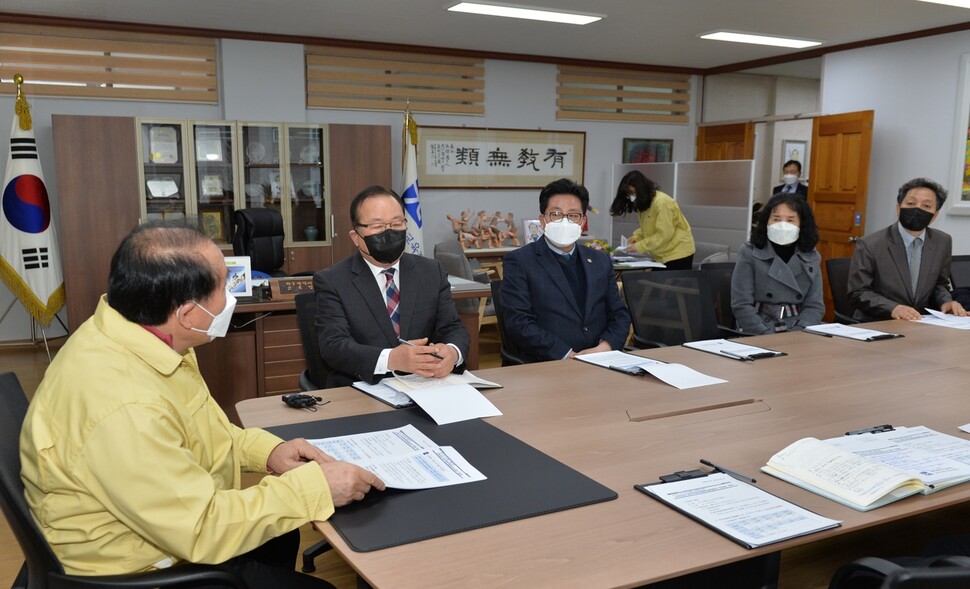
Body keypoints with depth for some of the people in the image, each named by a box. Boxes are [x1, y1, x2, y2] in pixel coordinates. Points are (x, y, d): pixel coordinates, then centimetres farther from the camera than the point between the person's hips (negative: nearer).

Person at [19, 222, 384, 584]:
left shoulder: (132, 338, -8)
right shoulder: (124, 405, -36)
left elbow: (187, 428, 8)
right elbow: (200, 530, -31)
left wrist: (266, 450, -5)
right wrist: (313, 487, -24)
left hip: (173, 525, 8)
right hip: (144, 571, -8)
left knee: (280, 538, 25)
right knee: (316, 584, 2)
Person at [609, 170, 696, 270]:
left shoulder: (662, 202, -22)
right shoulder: (644, 203, 5)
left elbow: (664, 234, -25)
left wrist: (639, 246, -24)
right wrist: (636, 236, -3)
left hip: (678, 253, -8)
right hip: (660, 255, 8)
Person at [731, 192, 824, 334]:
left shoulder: (811, 258, 10)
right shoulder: (749, 254, 0)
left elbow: (815, 306, 5)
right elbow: (741, 305, -6)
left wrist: (796, 335, -12)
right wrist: (768, 336, -17)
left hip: (799, 334, 4)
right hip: (756, 336, -3)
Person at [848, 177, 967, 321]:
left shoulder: (943, 242, 4)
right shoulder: (870, 245, -11)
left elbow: (939, 284, 17)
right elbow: (857, 293, -9)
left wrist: (946, 302, -4)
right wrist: (892, 308, -23)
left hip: (921, 323, 4)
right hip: (876, 325, -3)